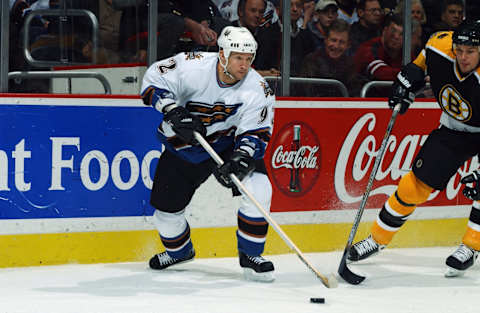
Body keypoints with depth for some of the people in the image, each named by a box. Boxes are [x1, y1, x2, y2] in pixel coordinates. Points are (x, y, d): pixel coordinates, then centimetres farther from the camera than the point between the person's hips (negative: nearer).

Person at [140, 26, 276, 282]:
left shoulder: (257, 90, -21)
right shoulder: (192, 66, -26)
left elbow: (254, 134, -20)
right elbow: (154, 80, -16)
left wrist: (240, 161, -38)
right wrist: (174, 112, -30)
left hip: (228, 142, 0)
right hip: (182, 146, 0)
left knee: (258, 188, -24)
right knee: (166, 210, 4)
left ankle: (250, 256, -7)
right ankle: (180, 251, 38)